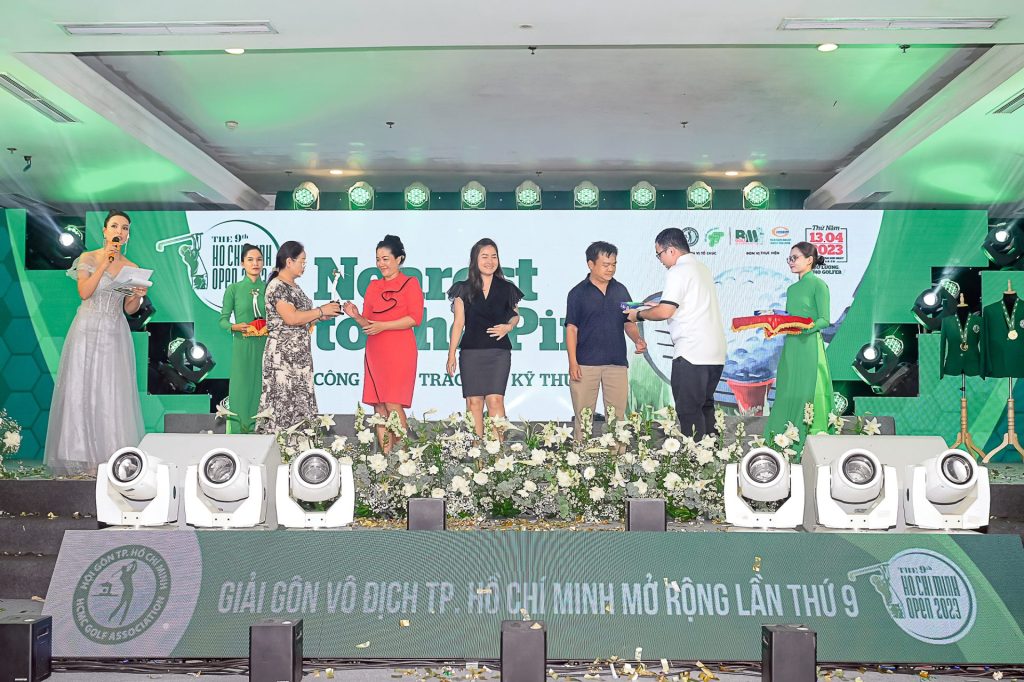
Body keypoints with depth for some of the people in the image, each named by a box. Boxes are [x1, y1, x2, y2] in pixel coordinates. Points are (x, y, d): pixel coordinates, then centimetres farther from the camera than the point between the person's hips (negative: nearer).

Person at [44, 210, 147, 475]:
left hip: (115, 334, 2)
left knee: (113, 394, -1)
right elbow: (84, 292, -11)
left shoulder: (132, 268, 9)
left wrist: (139, 296, -10)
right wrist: (104, 263, -14)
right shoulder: (88, 258, 2)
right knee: (82, 391, -3)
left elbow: (129, 309, 11)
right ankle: (82, 456, 1)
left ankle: (110, 455, 4)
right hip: (87, 331, -2)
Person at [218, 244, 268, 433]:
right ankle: (238, 435, 5)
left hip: (264, 347, 2)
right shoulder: (233, 289, 2)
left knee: (261, 390, 2)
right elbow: (223, 320, 2)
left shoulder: (269, 288, 8)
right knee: (241, 389, -2)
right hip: (242, 348, -2)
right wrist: (235, 327, -16)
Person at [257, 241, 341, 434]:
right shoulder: (277, 286, -11)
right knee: (284, 402, -7)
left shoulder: (293, 287, 17)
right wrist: (321, 311, -12)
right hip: (283, 356, -9)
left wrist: (321, 315, 8)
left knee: (300, 400, 7)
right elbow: (290, 318, -21)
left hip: (299, 355, 9)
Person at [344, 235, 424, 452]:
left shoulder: (410, 283, 3)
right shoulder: (373, 286, 17)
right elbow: (368, 322, 18)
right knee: (379, 406, 2)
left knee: (393, 404, -13)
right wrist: (356, 316, -3)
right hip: (375, 351, 5)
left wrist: (383, 325, -14)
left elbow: (415, 318, -8)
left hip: (399, 351, -5)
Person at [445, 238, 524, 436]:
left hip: (499, 351, 0)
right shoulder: (464, 289, 7)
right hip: (471, 351, 0)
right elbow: (458, 323, 6)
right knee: (474, 401, -2)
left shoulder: (506, 288, 8)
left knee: (495, 400, -10)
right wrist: (451, 355, 2)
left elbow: (515, 315, 20)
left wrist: (508, 326, -3)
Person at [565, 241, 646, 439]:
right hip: (586, 363, -3)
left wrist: (638, 339, -6)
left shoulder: (620, 290, 12)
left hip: (617, 363, 3)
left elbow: (628, 323, 16)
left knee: (617, 416, 4)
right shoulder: (578, 293, 2)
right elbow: (572, 328, -1)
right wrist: (573, 362, -8)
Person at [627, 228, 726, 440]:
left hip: (691, 354, -9)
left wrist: (639, 315, 0)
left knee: (689, 412, -5)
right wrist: (657, 305, 24)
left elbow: (665, 312, -16)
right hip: (715, 353, 9)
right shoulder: (702, 268, 18)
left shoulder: (678, 272, -10)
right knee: (705, 407, 14)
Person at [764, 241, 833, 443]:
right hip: (790, 347, 7)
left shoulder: (818, 285, -4)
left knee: (808, 395, -6)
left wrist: (806, 327, -25)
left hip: (809, 346, -7)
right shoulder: (791, 289, 18)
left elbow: (824, 320, -9)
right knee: (786, 395, 5)